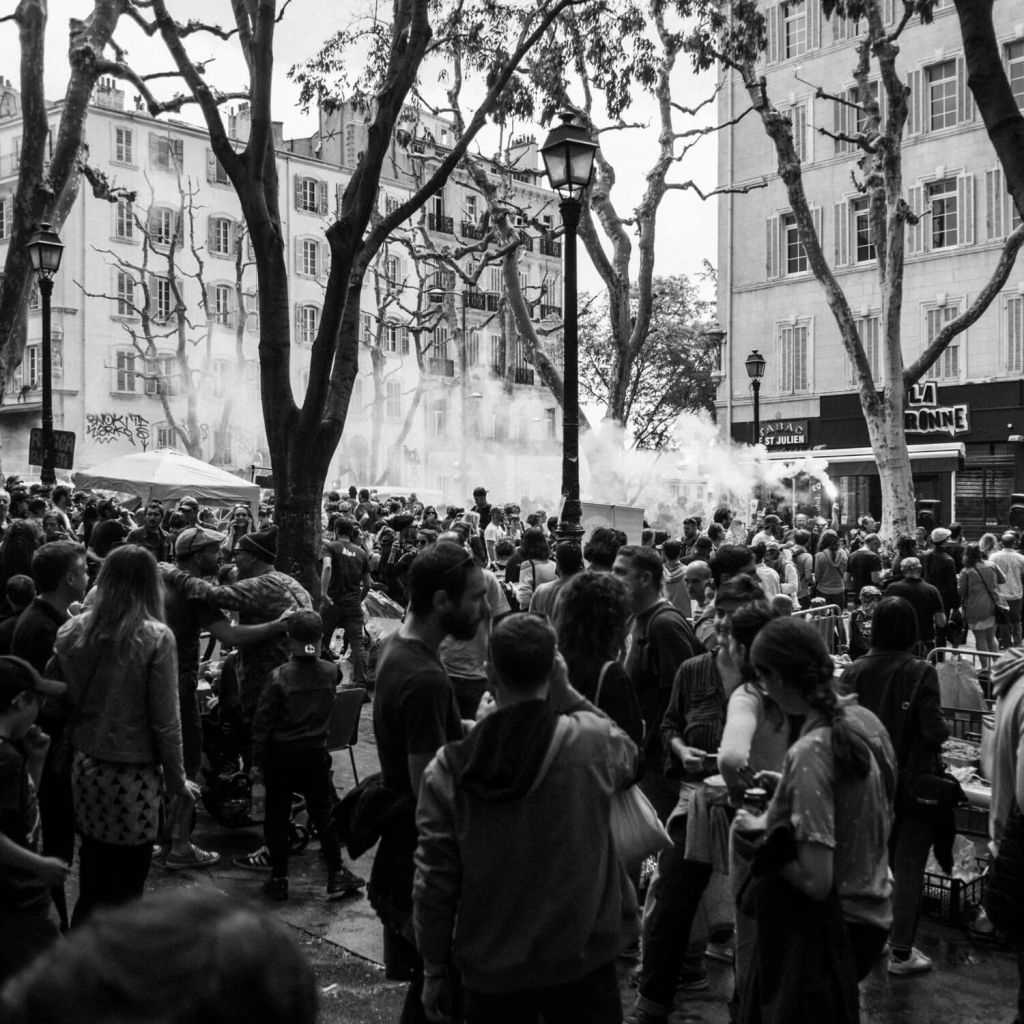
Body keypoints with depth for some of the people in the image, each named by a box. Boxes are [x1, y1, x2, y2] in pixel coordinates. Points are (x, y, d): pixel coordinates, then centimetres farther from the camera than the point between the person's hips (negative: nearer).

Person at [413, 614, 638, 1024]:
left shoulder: (448, 769, -13)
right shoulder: (593, 741, -15)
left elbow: (435, 881, -9)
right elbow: (628, 757, 10)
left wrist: (434, 969, 5)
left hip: (490, 974, 1)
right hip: (582, 961, 0)